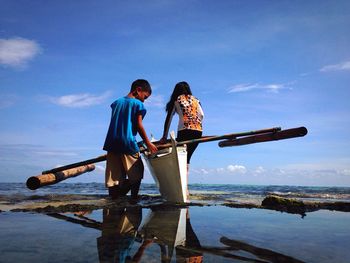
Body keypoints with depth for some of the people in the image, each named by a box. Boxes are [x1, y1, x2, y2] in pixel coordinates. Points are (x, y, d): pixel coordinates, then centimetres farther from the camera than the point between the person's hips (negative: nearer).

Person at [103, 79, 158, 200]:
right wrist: (148, 143, 4)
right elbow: (139, 126, -4)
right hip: (128, 143, -5)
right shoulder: (138, 104, 0)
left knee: (113, 178, 3)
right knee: (136, 175, 7)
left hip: (112, 143, 5)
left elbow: (115, 123, 17)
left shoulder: (116, 102, 18)